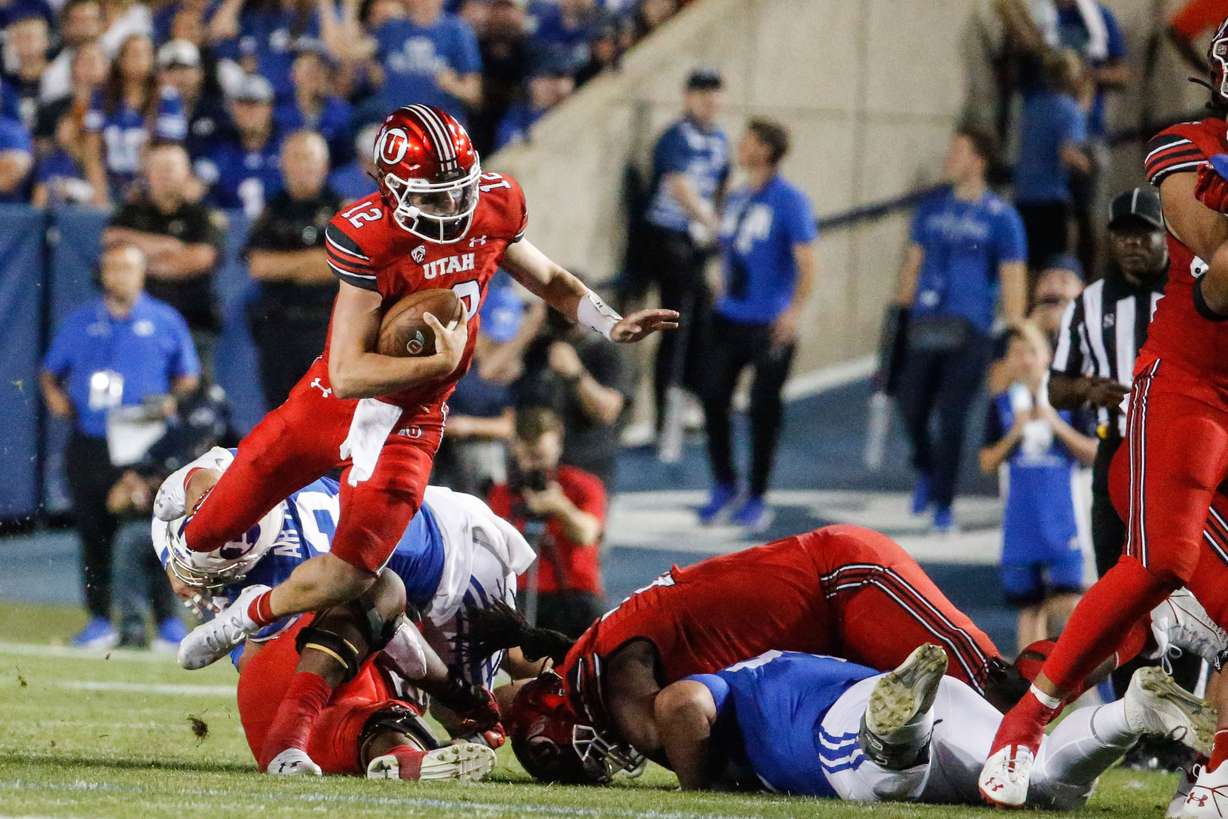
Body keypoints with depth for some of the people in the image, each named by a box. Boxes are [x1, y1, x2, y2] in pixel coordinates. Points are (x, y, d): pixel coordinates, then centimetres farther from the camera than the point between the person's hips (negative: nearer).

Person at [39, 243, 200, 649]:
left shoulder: (164, 321, 7)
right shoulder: (80, 322, 13)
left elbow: (188, 376, 12)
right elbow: (50, 370, 21)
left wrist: (173, 403, -7)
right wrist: (54, 395, 0)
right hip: (89, 444, 3)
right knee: (93, 534, 4)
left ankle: (167, 622, -5)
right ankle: (100, 619, 13)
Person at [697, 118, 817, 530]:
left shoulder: (789, 201, -11)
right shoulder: (736, 199, 11)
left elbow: (807, 260, -15)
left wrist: (794, 311, -23)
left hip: (771, 324, -6)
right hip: (729, 318, 6)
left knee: (764, 410, 1)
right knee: (714, 399, 4)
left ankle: (756, 499, 12)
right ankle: (724, 487, 18)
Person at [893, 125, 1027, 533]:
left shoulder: (1000, 217, -1)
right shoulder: (932, 209, 13)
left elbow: (1013, 280, -1)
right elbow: (913, 264, 19)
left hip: (969, 331, -4)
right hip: (925, 327, 4)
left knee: (951, 416, -4)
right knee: (911, 405, 1)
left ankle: (943, 504, 7)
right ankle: (926, 469, 31)